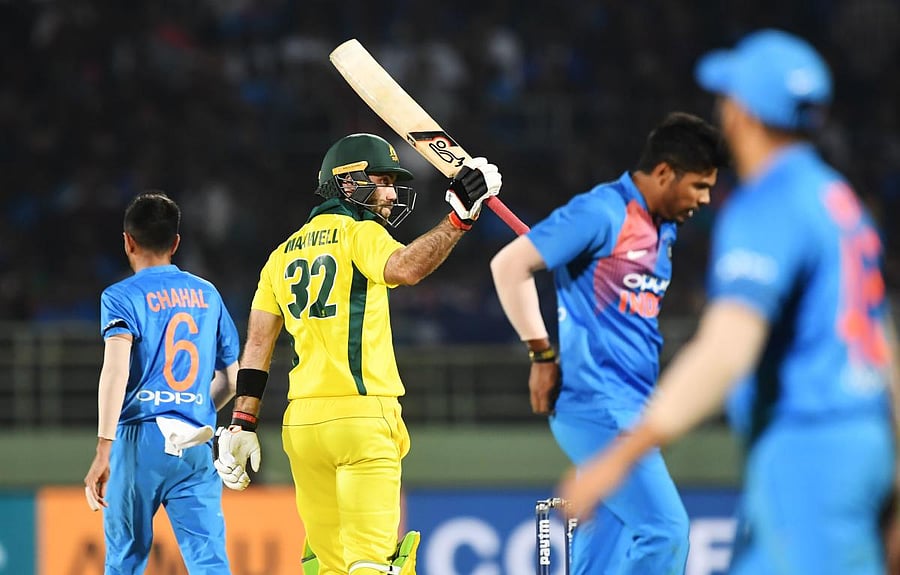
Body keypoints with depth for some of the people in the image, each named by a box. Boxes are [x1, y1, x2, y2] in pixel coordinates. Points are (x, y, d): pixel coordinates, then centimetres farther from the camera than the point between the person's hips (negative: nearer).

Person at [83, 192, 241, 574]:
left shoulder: (121, 297, 1)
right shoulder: (207, 295, 15)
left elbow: (116, 370, -16)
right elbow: (230, 381, 18)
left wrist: (104, 449, -22)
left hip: (141, 440, -3)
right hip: (198, 445, 3)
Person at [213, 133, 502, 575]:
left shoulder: (285, 253, 18)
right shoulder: (359, 232, -2)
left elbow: (257, 343, 13)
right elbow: (405, 268, -24)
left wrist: (242, 422, 9)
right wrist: (459, 217, -23)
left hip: (300, 422, 7)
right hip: (361, 417, -7)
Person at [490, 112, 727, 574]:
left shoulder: (664, 229, 16)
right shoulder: (602, 213, -11)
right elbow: (509, 265, -12)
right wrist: (543, 354, -10)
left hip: (630, 409, 9)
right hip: (596, 404, -9)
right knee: (665, 530, -16)